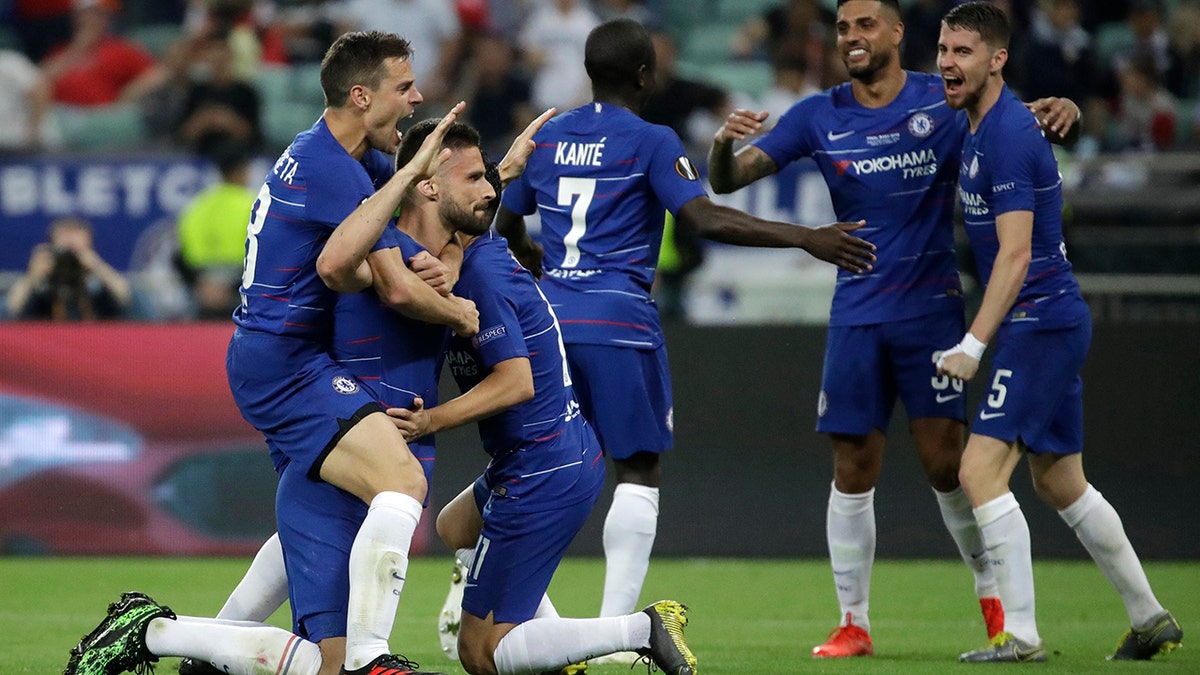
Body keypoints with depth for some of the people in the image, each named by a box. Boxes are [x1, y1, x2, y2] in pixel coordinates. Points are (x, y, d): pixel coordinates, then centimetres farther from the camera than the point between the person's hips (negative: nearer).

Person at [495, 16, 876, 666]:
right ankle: (617, 629, -8)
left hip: (550, 319, 6)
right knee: (638, 471, 0)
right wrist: (807, 238, -14)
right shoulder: (651, 142, -4)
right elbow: (705, 219, -16)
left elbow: (506, 221, 26)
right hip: (619, 322, -5)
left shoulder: (546, 137, 14)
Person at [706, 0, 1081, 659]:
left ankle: (991, 591, 16)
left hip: (930, 307, -2)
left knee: (945, 462, -6)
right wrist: (723, 143, -22)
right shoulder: (818, 117, 3)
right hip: (856, 314, 2)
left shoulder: (946, 102, -2)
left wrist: (1059, 109, -17)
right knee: (852, 472, 1)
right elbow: (728, 181, 1)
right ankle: (853, 623, 10)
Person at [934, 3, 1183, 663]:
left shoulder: (1009, 135, -18)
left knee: (980, 470, -16)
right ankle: (1150, 618, 25)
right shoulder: (979, 127, 11)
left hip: (1040, 321, -10)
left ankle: (1020, 634, -16)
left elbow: (1015, 254, -24)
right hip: (1056, 320, 10)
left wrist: (974, 344, -28)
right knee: (1058, 481, 17)